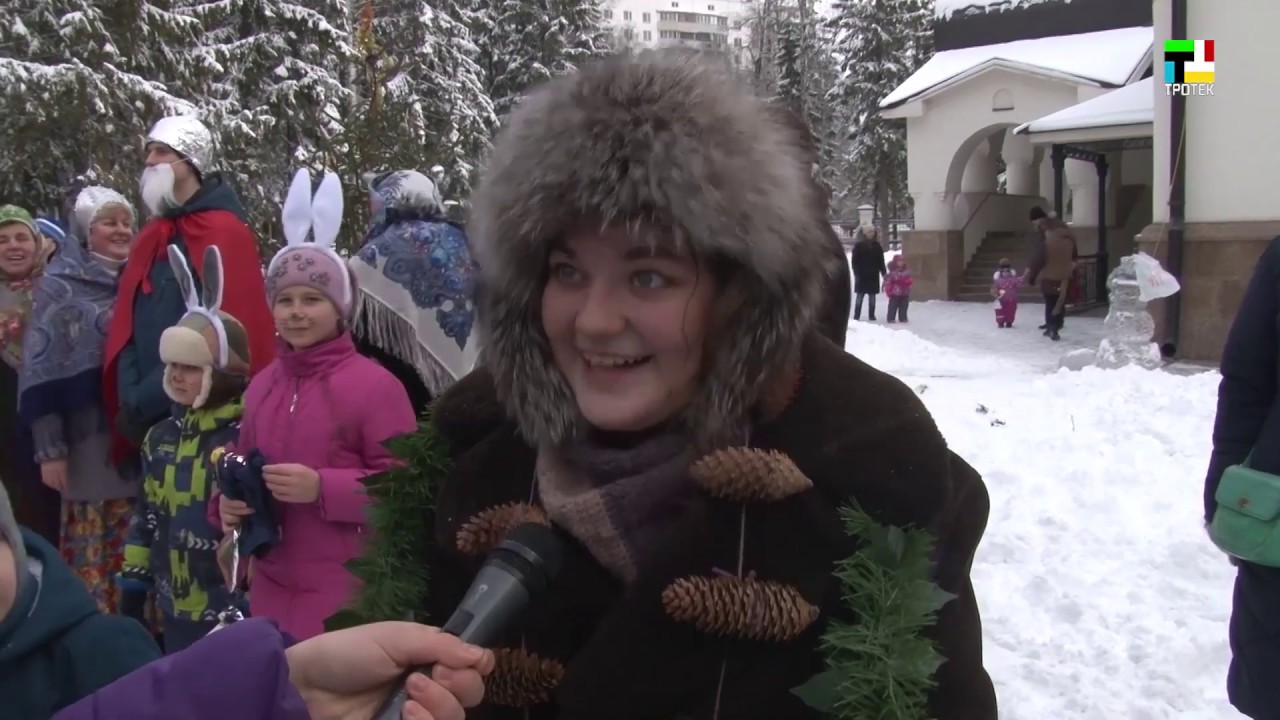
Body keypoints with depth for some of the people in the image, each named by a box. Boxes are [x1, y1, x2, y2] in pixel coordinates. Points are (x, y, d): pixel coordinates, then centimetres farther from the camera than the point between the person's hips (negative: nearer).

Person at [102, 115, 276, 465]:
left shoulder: (227, 234, -8)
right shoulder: (151, 236, 14)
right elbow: (127, 328, 12)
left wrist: (146, 400, -15)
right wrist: (131, 397, -4)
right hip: (148, 416, 7)